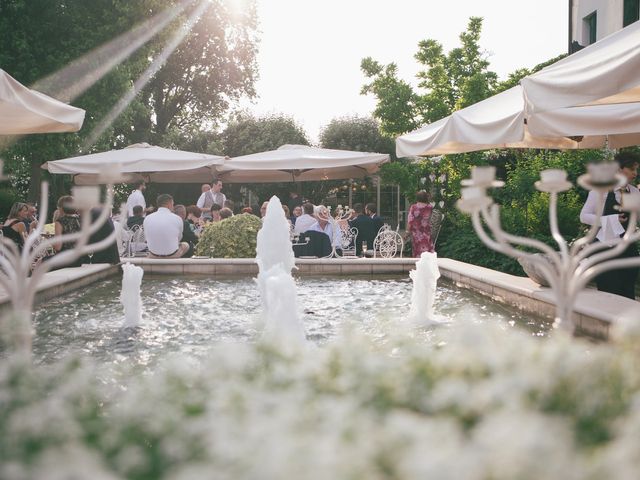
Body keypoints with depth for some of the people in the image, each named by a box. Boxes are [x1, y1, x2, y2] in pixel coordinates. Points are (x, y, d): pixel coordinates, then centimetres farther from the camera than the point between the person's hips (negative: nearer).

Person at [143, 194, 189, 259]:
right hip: (172, 256, -3)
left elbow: (146, 237, 8)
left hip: (153, 256, 3)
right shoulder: (177, 219, -11)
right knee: (185, 245, 30)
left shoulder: (147, 218, -5)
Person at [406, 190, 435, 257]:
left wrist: (408, 230, 1)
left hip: (416, 233, 1)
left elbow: (410, 220, -8)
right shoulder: (429, 208, -6)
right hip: (426, 233, -1)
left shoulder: (413, 207, -7)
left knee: (417, 249, 10)